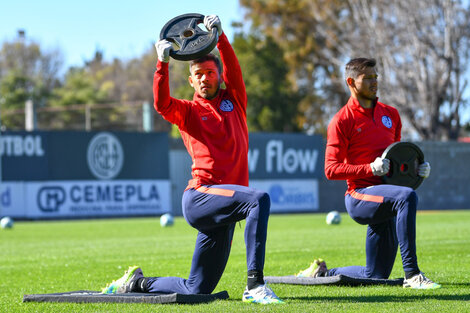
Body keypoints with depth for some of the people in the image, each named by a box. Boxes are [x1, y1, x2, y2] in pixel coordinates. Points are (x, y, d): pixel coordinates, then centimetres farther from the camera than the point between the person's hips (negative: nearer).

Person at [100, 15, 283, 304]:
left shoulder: (234, 100, 19)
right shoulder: (187, 111, 11)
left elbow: (233, 69, 2)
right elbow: (162, 104, -10)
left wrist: (220, 36, -10)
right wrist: (163, 63, -18)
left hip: (222, 215, 5)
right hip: (200, 196, -5)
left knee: (197, 289, 7)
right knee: (259, 199, -34)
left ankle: (137, 282, 29)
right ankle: (255, 285, -39)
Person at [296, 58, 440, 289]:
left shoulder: (391, 114, 15)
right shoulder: (342, 120, -4)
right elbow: (331, 170, -10)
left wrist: (416, 168, 7)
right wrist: (370, 168, -21)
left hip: (383, 199, 7)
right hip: (360, 197, -7)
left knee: (376, 276, 7)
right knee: (407, 197, -38)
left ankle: (322, 273, 31)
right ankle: (411, 275, -39)